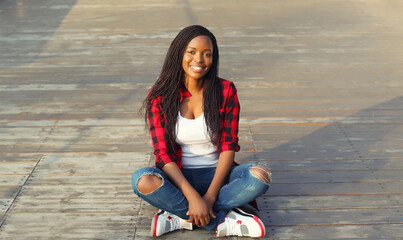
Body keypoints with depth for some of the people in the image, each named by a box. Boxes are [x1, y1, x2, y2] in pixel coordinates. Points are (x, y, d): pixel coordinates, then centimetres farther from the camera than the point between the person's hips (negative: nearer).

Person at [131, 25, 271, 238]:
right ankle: (223, 221, -22)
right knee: (142, 180, -32)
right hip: (178, 178, -1)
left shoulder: (225, 91, -4)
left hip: (216, 174, 1)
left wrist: (210, 197, -18)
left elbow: (228, 146, -6)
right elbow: (163, 153, -11)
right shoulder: (160, 97, -6)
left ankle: (180, 217, -21)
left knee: (261, 175, -27)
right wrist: (192, 196, -24)